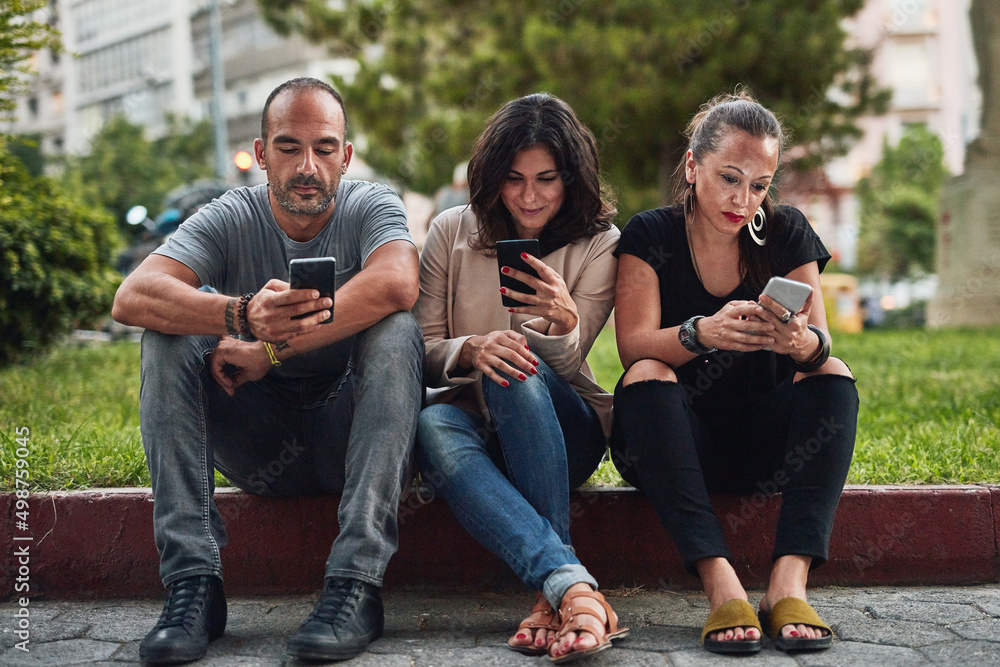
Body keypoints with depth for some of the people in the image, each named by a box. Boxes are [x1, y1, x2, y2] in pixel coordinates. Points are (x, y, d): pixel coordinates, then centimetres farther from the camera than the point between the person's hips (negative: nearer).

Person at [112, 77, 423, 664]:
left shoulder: (371, 207, -6)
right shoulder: (231, 219, -3)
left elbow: (396, 284, -31)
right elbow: (131, 298, -21)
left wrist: (271, 349, -31)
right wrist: (242, 315, -40)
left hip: (349, 441, -1)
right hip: (260, 452, 2)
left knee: (396, 328, -27)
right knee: (171, 329, -17)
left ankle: (356, 583, -33)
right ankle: (193, 582, -24)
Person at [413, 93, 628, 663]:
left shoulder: (599, 245, 0)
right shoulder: (453, 232, 2)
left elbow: (564, 365, -8)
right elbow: (421, 353, 0)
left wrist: (563, 320, -33)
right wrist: (470, 350, -24)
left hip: (566, 431, -1)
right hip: (471, 418, 1)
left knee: (519, 371, -36)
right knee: (433, 426, -36)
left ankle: (554, 594, -42)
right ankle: (574, 586, -53)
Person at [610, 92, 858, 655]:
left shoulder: (786, 234, 1)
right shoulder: (650, 236, -4)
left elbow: (820, 347, -10)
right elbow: (635, 347, -18)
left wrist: (802, 343, -35)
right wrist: (703, 332, -39)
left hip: (763, 448, 2)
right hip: (676, 442, -2)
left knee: (834, 376, -23)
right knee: (646, 378, -31)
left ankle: (790, 582, -37)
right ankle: (721, 583, -43)